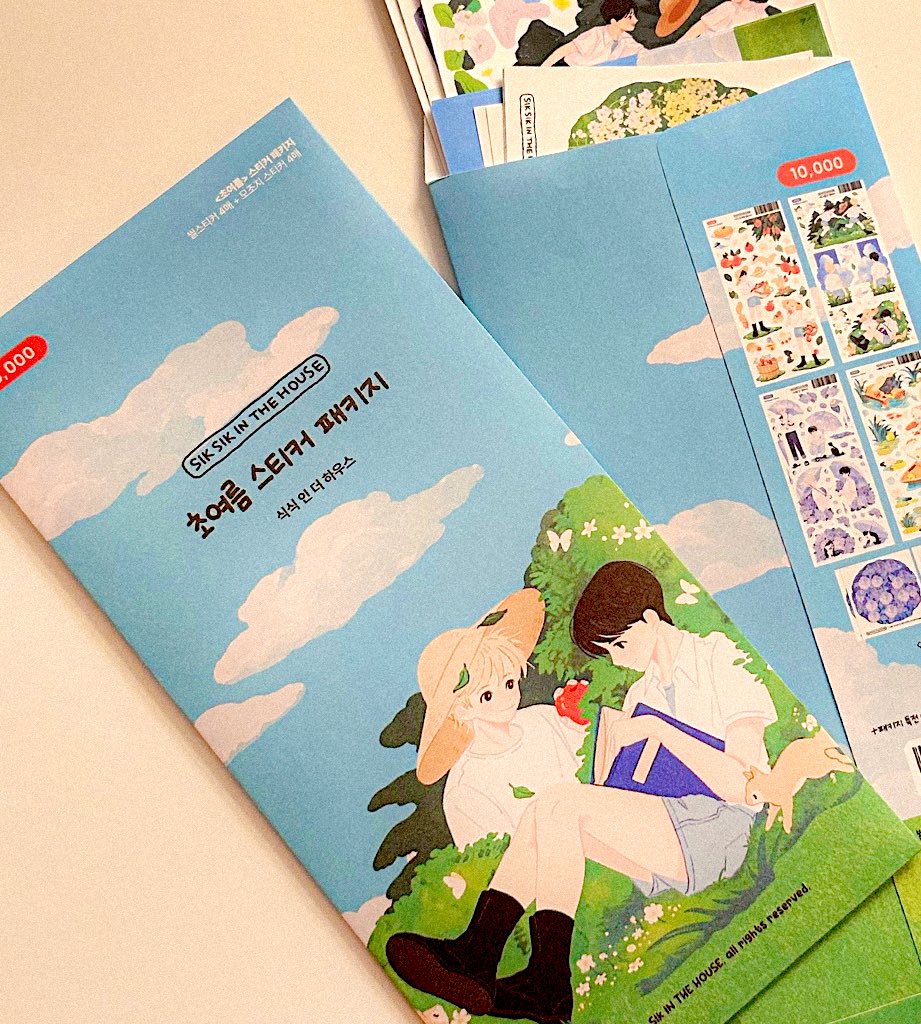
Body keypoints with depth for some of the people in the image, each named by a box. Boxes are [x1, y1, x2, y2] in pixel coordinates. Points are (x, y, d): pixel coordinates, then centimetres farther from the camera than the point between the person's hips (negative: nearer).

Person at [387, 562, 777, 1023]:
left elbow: (740, 785, -14)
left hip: (714, 831, -7)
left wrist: (656, 729, -15)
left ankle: (548, 983, -25)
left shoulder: (721, 665, -1)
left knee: (559, 802, -23)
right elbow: (610, 792, 16)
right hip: (663, 842, 7)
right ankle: (476, 953, -25)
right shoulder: (640, 692, 22)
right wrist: (610, 731, 0)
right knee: (545, 815, -16)